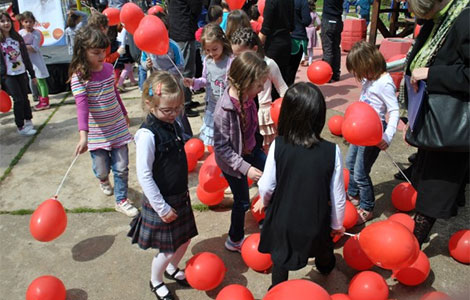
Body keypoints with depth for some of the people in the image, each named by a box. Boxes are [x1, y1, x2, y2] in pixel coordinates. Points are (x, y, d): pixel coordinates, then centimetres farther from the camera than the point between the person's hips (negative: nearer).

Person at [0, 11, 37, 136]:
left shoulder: (18, 38, 6)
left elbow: (26, 57, 11)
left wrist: (32, 74, 12)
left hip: (21, 73, 4)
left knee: (25, 98, 9)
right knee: (18, 99, -6)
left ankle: (28, 121, 26)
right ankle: (21, 127, 5)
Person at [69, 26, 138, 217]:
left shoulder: (108, 68, 1)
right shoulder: (79, 77, -16)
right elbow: (82, 106, -27)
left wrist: (124, 114, 29)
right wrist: (83, 136, -37)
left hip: (118, 127, 4)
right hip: (96, 132, -4)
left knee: (121, 168, 5)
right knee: (102, 170, 10)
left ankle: (121, 200, 24)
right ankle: (103, 180, 47)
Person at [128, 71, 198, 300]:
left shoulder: (173, 125, 0)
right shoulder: (148, 134, -24)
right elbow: (144, 175, -23)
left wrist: (183, 193, 15)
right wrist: (162, 207, -19)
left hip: (180, 197, 7)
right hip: (162, 202, -7)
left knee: (185, 239, 21)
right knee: (168, 250, 8)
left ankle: (172, 268, 50)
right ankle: (156, 281, 37)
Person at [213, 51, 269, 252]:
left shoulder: (246, 96, -12)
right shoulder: (224, 110, -33)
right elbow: (221, 148, -27)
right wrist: (245, 168, -27)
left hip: (251, 149, 7)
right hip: (234, 161, -7)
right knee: (242, 201, 10)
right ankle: (235, 241, 34)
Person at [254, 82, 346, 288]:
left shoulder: (278, 146, -22)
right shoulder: (332, 151, -20)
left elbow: (267, 186, -13)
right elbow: (337, 195, -11)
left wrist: (264, 201, 11)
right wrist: (337, 224, 7)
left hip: (283, 221, -1)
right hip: (316, 223, 2)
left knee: (280, 257, 26)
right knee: (323, 251, 33)